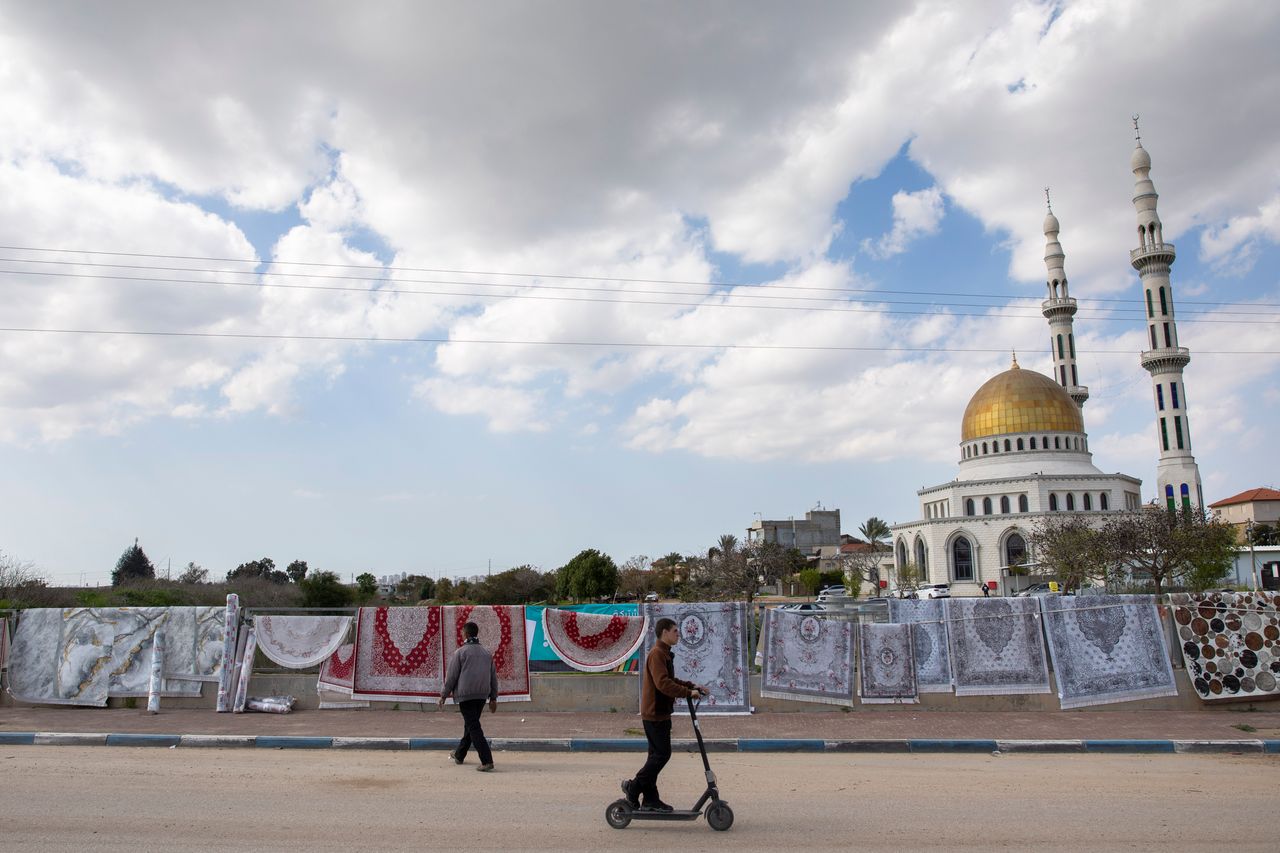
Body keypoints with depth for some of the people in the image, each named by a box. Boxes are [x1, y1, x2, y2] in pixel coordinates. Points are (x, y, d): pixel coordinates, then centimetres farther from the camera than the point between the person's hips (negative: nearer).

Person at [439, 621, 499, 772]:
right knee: (470, 724, 21)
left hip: (465, 695, -6)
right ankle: (459, 755, 36)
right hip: (482, 695, 6)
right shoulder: (487, 653, 11)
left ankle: (487, 761, -17)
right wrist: (493, 698, 18)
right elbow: (493, 676, 13)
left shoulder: (460, 652, -7)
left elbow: (451, 676, -5)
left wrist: (444, 695, 6)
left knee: (473, 727, -7)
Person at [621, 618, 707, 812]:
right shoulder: (657, 654, -17)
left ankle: (650, 799, 18)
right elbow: (663, 683, -27)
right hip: (655, 713, -10)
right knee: (662, 754, -7)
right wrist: (688, 692, -24)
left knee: (657, 754, 12)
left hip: (660, 713, 10)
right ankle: (634, 787, 2)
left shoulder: (665, 654, 17)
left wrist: (692, 686, 14)